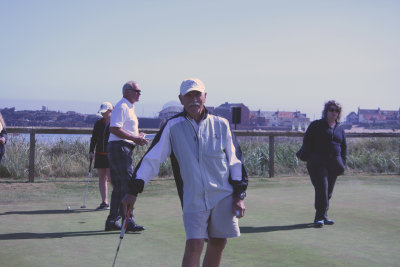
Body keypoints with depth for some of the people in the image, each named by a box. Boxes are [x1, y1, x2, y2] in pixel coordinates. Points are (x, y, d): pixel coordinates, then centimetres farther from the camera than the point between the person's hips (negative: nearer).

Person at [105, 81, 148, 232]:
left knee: (119, 187, 11)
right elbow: (114, 129, -21)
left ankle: (112, 221, 15)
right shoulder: (122, 107, -10)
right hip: (119, 148, -11)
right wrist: (134, 138, -19)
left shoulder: (129, 108, 23)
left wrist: (137, 137, 14)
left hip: (124, 149, 11)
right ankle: (128, 221, -10)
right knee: (128, 184, -11)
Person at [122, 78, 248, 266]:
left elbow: (235, 161, 9)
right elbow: (152, 158, -1)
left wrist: (239, 195, 4)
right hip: (193, 199, -2)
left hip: (223, 196, 2)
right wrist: (133, 190, -6)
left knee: (217, 244, 9)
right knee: (194, 245, -12)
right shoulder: (173, 126, -1)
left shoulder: (220, 125, 4)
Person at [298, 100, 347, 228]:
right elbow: (307, 140, 1)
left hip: (333, 163, 5)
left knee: (329, 191, 7)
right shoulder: (316, 125, 4)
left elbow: (344, 147, 22)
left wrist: (342, 162, 12)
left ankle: (323, 216, 17)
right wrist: (309, 157, -8)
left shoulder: (340, 129, 16)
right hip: (318, 162, -5)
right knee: (322, 188, -15)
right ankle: (320, 217, -12)